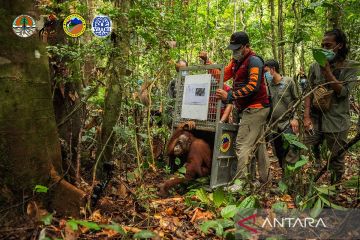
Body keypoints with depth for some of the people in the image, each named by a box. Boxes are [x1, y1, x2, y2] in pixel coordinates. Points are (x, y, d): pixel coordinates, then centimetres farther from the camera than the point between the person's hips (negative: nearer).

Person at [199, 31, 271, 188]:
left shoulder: (254, 61, -14)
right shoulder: (236, 61, 15)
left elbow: (253, 87, -25)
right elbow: (222, 75, 10)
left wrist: (229, 96, -30)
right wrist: (207, 62, 3)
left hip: (254, 108, -10)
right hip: (256, 109, 10)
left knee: (243, 145, -13)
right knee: (258, 143, 14)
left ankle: (241, 182, -12)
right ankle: (264, 179, 25)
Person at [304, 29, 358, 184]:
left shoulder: (350, 67, -1)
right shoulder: (315, 67, 6)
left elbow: (343, 92, -13)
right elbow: (309, 93, 6)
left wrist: (327, 71, -16)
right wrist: (306, 116, -2)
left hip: (337, 123, -2)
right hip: (315, 120, 2)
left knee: (337, 162, 7)